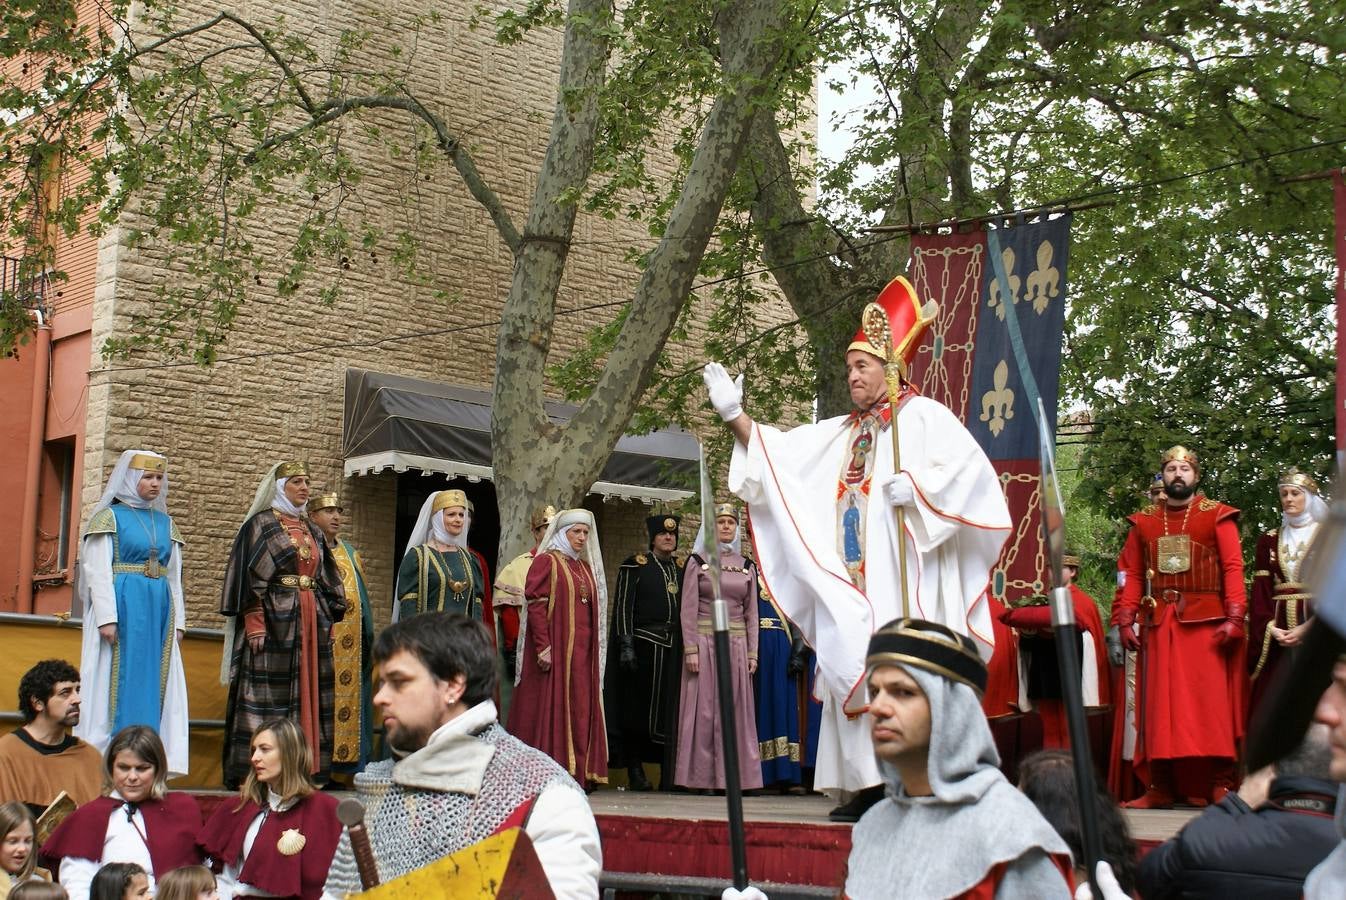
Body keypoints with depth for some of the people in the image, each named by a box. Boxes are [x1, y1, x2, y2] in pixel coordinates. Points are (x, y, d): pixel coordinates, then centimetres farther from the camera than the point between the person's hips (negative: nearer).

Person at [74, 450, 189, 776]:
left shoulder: (166, 523, 17)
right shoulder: (109, 516, 1)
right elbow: (98, 570, -7)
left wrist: (178, 620, 11)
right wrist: (107, 617, -16)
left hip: (158, 610, 5)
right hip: (122, 605, -5)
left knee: (153, 684, 2)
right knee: (118, 681, -6)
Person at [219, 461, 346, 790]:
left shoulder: (312, 532, 20)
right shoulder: (261, 525, 0)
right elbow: (250, 575, -8)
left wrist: (328, 621, 13)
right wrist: (254, 622, -17)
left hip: (311, 623, 7)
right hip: (274, 619, -7)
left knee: (308, 692, 3)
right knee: (268, 692, -9)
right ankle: (253, 770, -9)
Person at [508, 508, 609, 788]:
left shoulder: (586, 567, 18)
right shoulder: (546, 562, -2)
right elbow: (535, 605, -11)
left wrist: (593, 649, 12)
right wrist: (543, 647, -19)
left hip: (583, 651, 7)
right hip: (555, 647, -7)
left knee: (580, 710, 5)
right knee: (551, 708, -6)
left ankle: (578, 772, 8)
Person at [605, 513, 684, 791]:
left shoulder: (682, 568, 16)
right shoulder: (635, 565, 1)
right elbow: (623, 606, -4)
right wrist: (626, 644, -13)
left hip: (675, 648, 4)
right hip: (644, 645, -4)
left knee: (671, 709, 2)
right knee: (639, 707, -2)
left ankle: (669, 776, 4)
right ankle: (635, 771, 4)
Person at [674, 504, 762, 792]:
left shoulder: (747, 566, 12)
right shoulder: (697, 562, 2)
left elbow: (751, 613, 12)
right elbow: (688, 609, -2)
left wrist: (752, 652, 6)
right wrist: (690, 649, -10)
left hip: (736, 644, 3)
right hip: (704, 641, -3)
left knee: (736, 710, 2)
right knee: (704, 710, -3)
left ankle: (734, 775, 6)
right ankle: (702, 777, -1)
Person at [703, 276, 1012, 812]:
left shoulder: (924, 417, 3)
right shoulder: (840, 434, 22)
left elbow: (969, 469, -9)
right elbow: (775, 453, 19)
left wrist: (914, 486, -18)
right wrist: (735, 416, 9)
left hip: (902, 577, -7)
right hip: (852, 584, 7)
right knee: (855, 674, 1)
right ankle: (871, 786, 3)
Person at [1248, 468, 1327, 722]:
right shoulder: (1268, 541, 14)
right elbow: (1260, 590, 8)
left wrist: (1308, 628, -16)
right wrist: (1270, 627, -8)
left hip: (1317, 630, -3)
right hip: (1277, 631, 3)